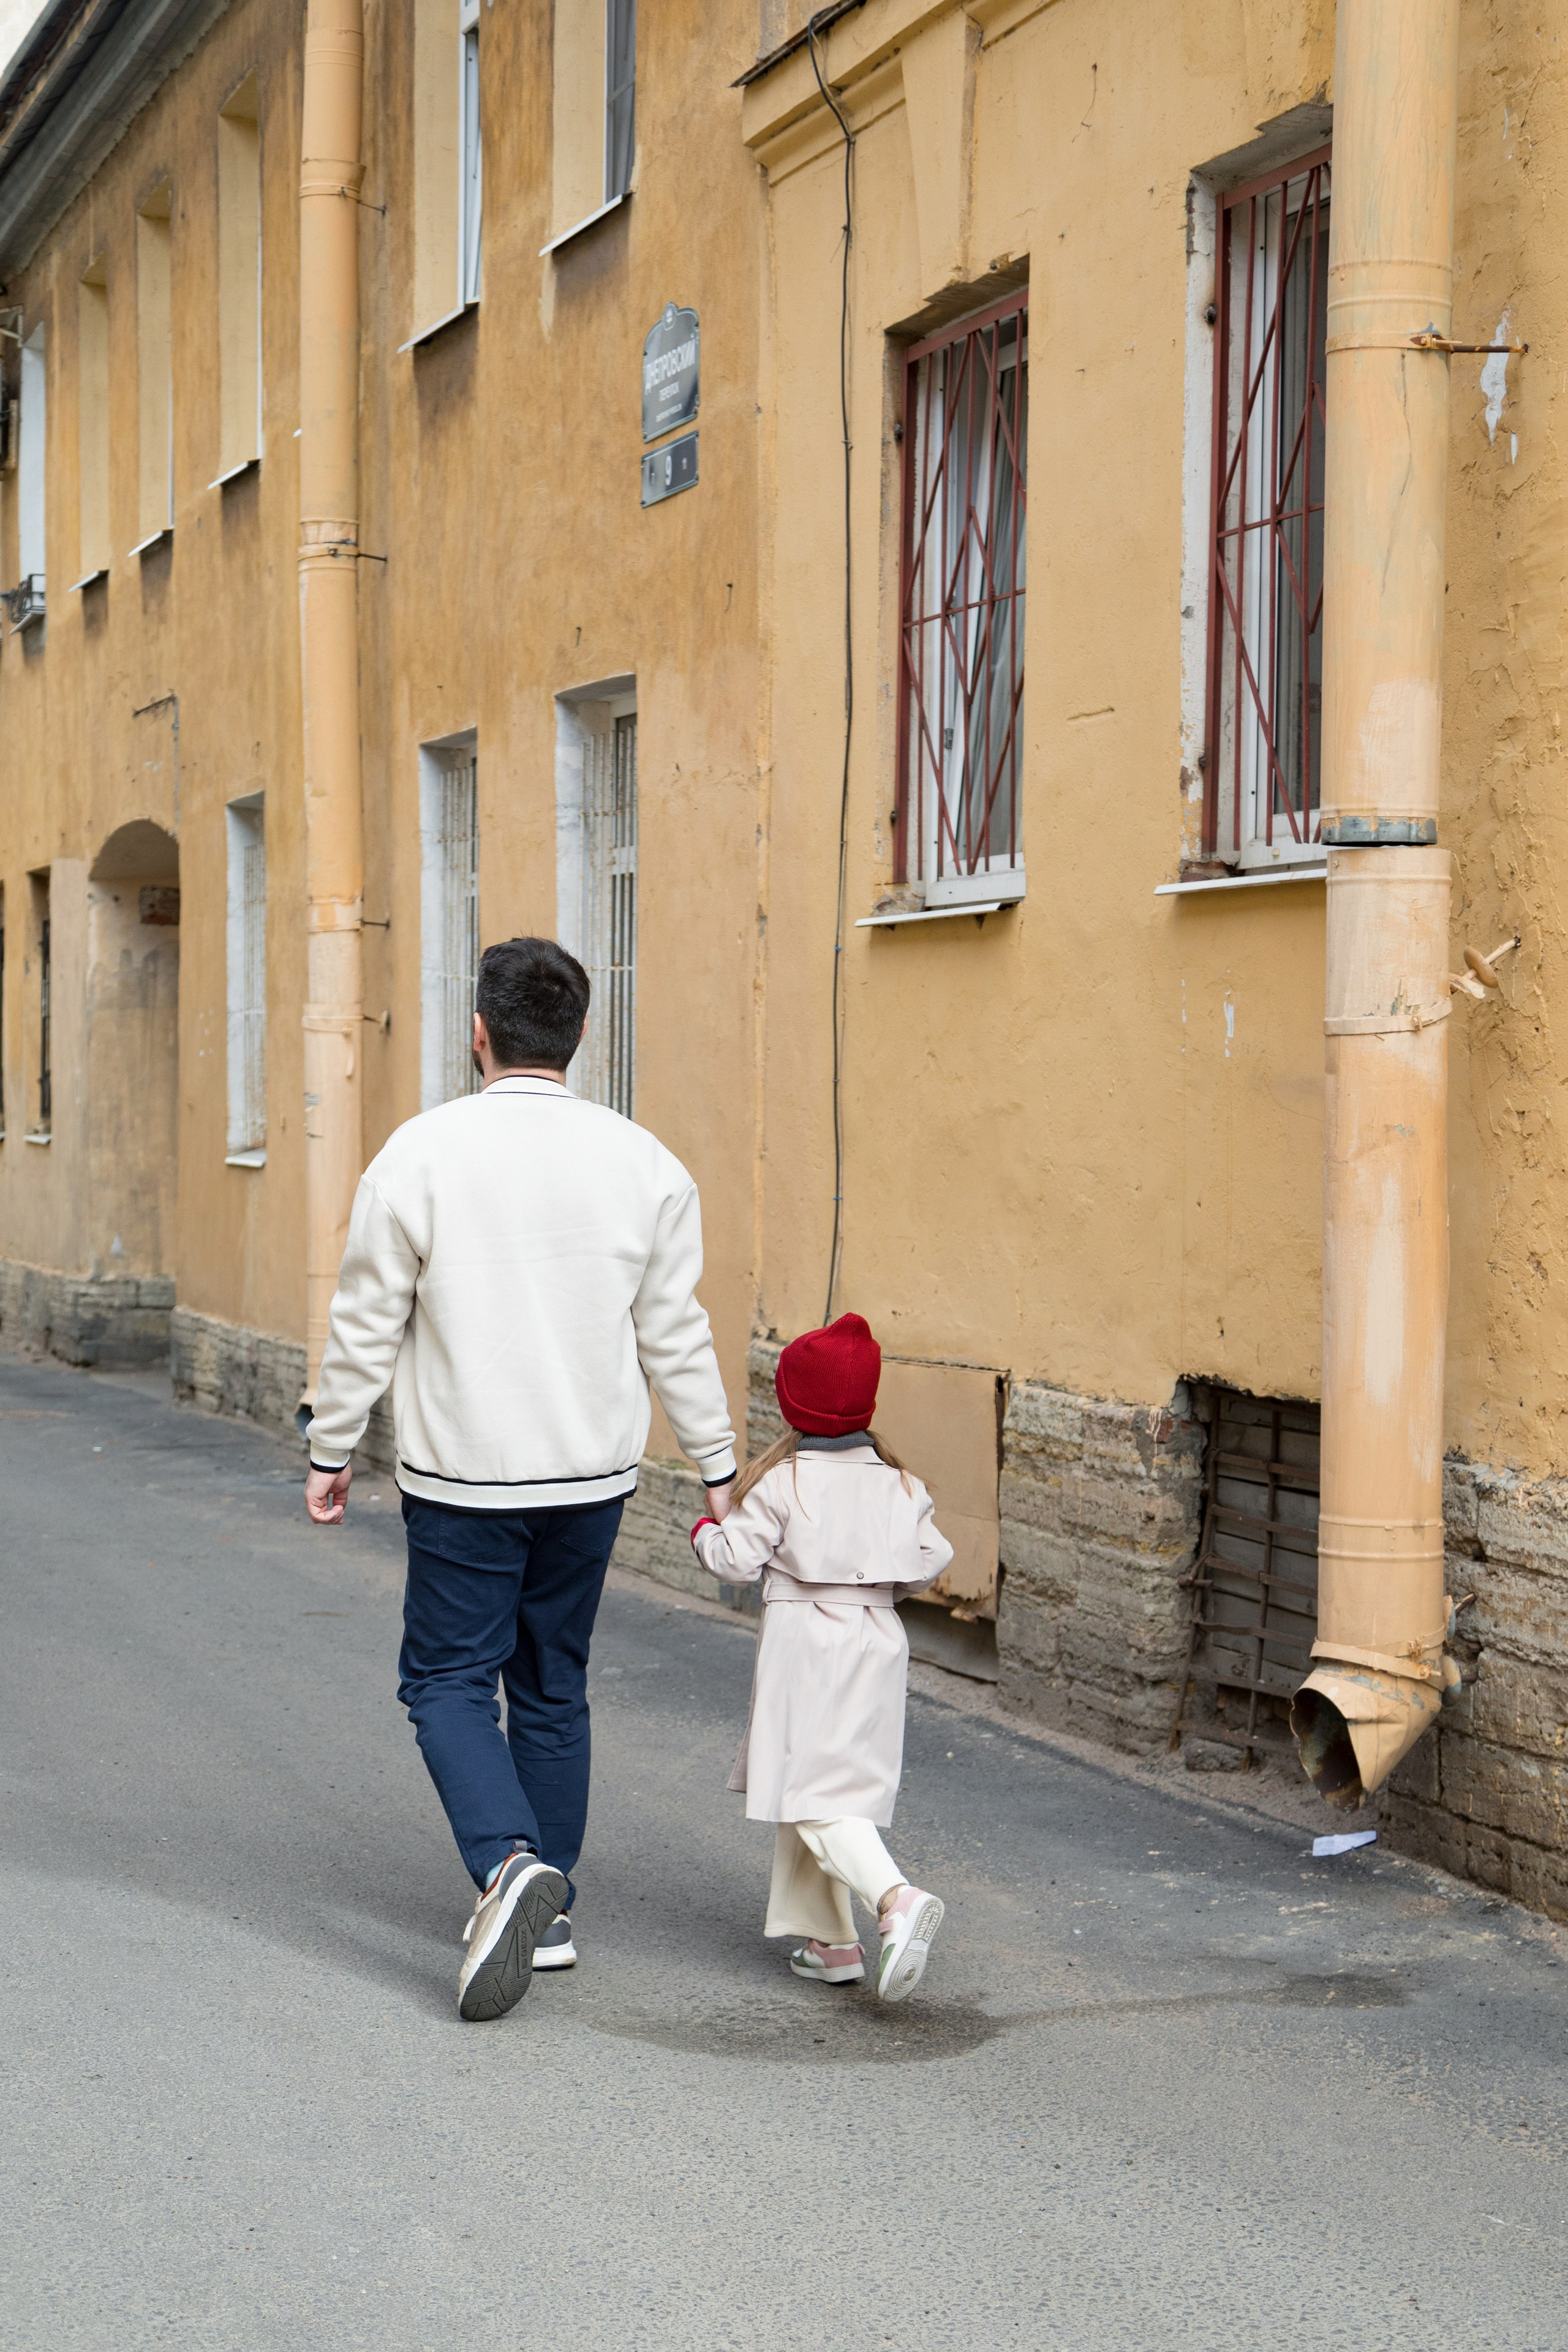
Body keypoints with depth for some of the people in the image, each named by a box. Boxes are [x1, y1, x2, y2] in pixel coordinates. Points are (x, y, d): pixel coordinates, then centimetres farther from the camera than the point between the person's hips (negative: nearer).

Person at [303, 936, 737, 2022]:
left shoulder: (423, 1153, -10)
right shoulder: (641, 1162, -2)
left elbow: (367, 1327, -6)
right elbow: (676, 1335, 2)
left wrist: (330, 1454, 6)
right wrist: (719, 1471, 11)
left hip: (464, 1479, -3)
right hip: (593, 1478, 4)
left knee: (449, 1681, 7)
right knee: (553, 1686, 15)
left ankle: (510, 1864, -17)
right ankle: (548, 1913, 21)